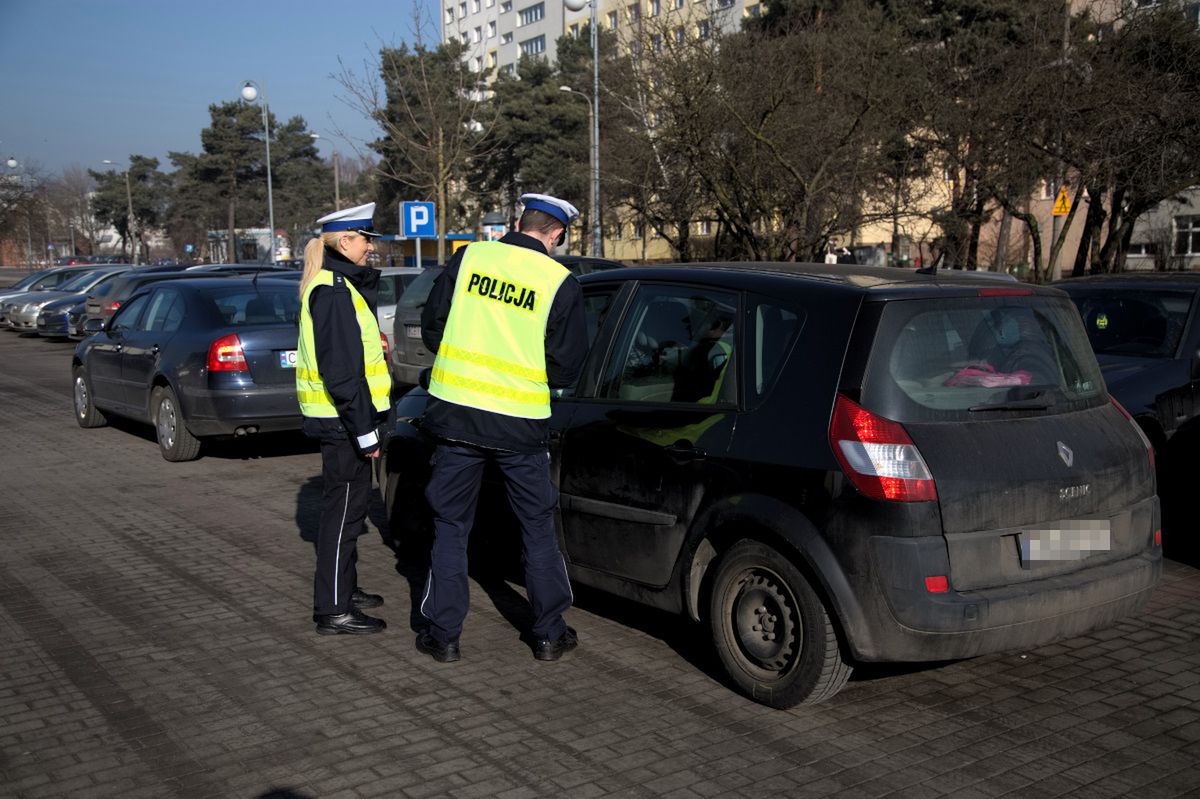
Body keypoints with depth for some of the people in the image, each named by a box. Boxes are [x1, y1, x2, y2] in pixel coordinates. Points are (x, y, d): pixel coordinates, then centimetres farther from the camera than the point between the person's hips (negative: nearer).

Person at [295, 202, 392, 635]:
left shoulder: (336, 285, 15)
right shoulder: (334, 291, -18)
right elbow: (341, 371, -22)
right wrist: (365, 431, -21)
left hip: (338, 418, 10)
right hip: (342, 419, -10)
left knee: (347, 505, 19)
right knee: (344, 507, -4)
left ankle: (344, 588, 32)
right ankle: (333, 610, 3)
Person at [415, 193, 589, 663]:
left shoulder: (469, 257, -1)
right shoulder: (561, 283, -5)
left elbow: (431, 327, 5)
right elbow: (566, 368, -2)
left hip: (455, 412, 1)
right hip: (521, 423, -1)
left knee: (450, 526, 13)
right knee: (537, 528, 14)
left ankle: (443, 635, 17)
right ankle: (549, 634, 21)